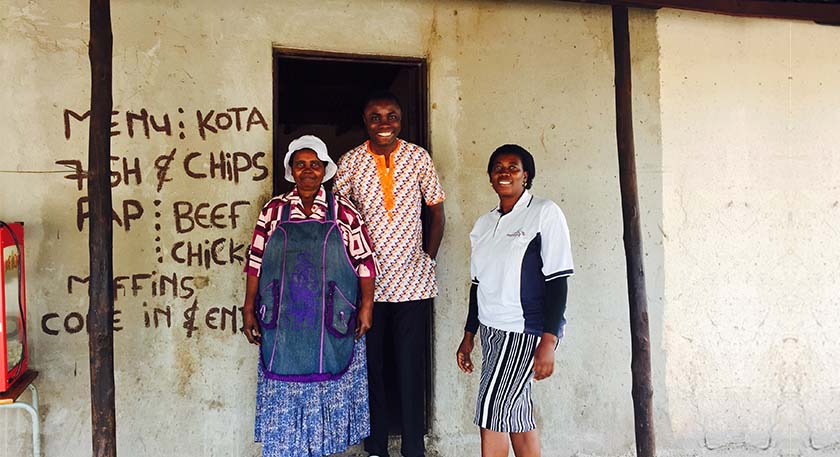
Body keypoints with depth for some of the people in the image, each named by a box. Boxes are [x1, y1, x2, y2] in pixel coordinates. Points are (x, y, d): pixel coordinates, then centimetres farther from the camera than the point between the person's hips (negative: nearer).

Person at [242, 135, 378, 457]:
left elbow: (364, 261, 1)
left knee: (327, 396, 10)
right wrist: (249, 309, 3)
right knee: (284, 397, 8)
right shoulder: (273, 210, 3)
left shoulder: (343, 211, -1)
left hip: (331, 325, -1)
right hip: (282, 326, 1)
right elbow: (255, 261, 5)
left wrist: (366, 305, -3)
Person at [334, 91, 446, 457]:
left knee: (411, 365, 4)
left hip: (412, 278, 0)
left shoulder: (418, 158, 1)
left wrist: (428, 258, 2)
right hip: (367, 279, 1)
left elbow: (436, 211, 8)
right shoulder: (350, 162, 0)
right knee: (370, 363, 8)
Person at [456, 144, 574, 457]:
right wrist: (469, 335, 16)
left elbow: (557, 281, -12)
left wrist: (549, 342, -18)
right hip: (492, 330, 6)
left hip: (525, 331, -6)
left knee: (492, 412, -7)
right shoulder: (484, 223, 11)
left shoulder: (545, 213, -8)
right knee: (516, 413, 11)